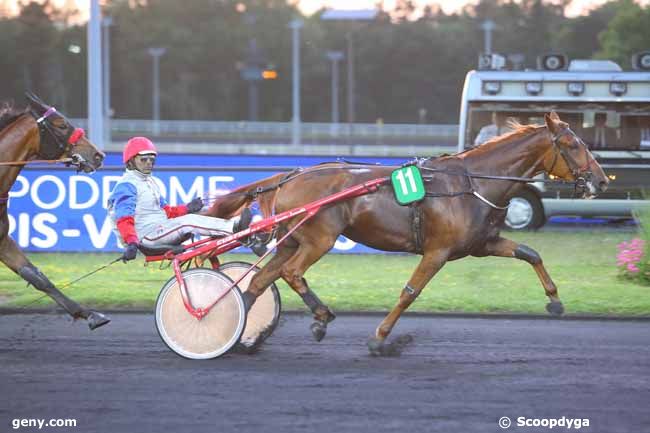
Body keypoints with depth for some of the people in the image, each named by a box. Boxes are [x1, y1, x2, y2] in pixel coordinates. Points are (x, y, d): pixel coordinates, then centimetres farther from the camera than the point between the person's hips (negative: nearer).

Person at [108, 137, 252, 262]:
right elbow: (124, 218, -19)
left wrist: (186, 209, 5)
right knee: (188, 222, -26)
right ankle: (234, 227, -38)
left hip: (160, 229, 9)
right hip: (147, 235, -9)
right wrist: (131, 243, -34)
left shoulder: (149, 182, 23)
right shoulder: (126, 186, -7)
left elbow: (165, 210, 23)